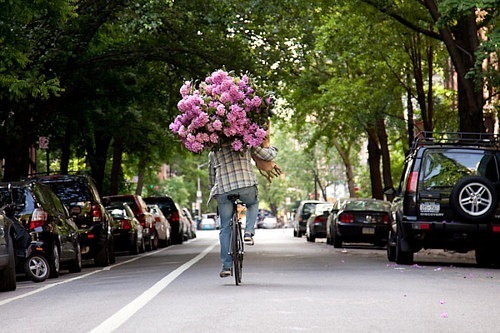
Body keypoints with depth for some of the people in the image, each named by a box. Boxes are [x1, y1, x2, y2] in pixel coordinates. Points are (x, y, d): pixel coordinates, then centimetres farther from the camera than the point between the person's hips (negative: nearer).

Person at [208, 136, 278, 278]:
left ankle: (226, 266, 7)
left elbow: (212, 179, 25)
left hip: (223, 192, 2)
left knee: (225, 229, 10)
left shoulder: (213, 153, 21)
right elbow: (268, 156, 12)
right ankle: (249, 232, 13)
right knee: (253, 204, 34)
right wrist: (268, 146, 33)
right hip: (247, 187, -1)